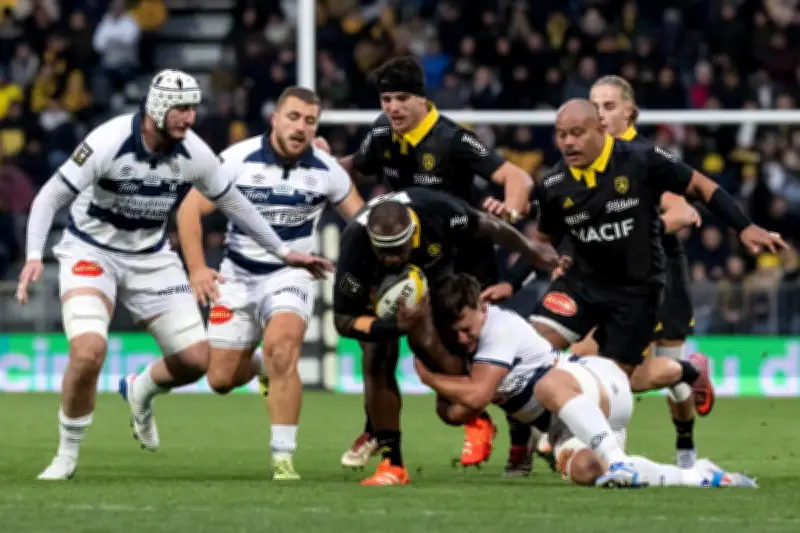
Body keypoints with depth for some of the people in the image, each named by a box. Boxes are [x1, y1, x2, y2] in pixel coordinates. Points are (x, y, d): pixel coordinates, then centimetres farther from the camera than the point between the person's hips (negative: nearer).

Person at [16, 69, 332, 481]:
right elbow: (51, 197, -18)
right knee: (89, 350, -27)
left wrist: (284, 252, 12)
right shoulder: (109, 142, -25)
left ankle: (140, 392, 34)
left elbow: (233, 203, 7)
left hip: (150, 258, 5)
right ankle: (67, 455, -5)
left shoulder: (193, 153, -11)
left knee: (195, 360, -2)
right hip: (91, 253, -5)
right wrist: (34, 255, -33)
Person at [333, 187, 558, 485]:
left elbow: (486, 227, -16)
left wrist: (530, 250, 3)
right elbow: (344, 319, -30)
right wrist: (393, 327, -47)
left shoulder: (437, 211, -40)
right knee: (377, 364, -16)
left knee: (448, 369, -11)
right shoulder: (355, 245, -41)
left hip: (436, 279, 0)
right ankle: (391, 463, -7)